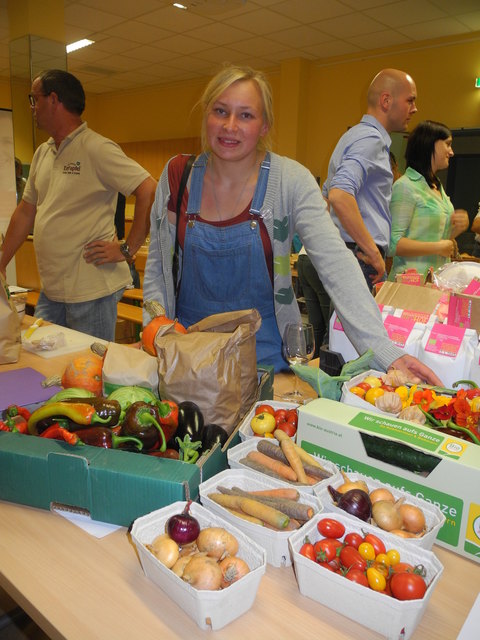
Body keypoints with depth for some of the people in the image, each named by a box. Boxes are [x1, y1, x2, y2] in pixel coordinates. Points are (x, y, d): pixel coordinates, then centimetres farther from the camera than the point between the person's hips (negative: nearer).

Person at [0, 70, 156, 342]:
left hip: (91, 291, -7)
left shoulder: (96, 149, -11)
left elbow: (151, 192, -19)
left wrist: (127, 250, -18)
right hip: (50, 291, 8)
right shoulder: (42, 153, 14)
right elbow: (26, 211, 20)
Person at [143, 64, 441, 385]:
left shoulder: (291, 181, -11)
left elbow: (336, 264, -21)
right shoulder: (177, 175, -4)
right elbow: (157, 266, 4)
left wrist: (383, 351, -31)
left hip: (262, 352, -1)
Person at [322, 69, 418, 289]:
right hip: (362, 258, -10)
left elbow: (328, 192, 29)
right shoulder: (371, 138, -13)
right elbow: (339, 195, -29)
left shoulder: (355, 134, 19)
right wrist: (374, 254, -24)